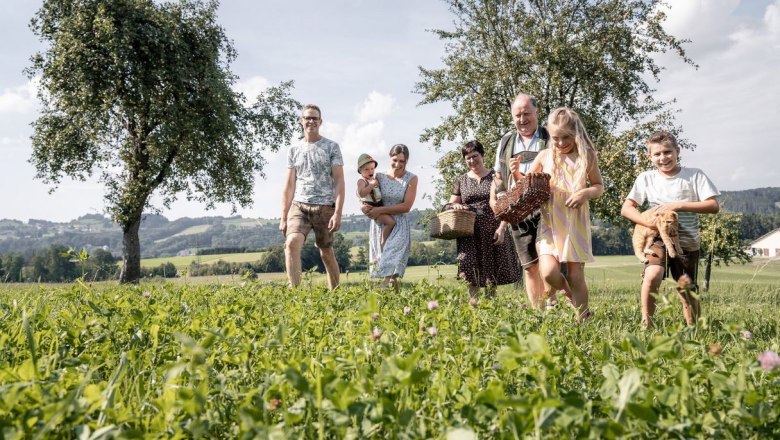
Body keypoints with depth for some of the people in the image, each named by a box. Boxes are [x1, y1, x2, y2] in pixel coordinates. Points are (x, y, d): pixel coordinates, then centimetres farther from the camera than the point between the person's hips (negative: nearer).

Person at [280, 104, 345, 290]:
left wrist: (338, 213, -12)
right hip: (299, 206, 2)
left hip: (325, 207, -2)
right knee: (292, 243, -23)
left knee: (327, 253, 7)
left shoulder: (331, 147, 4)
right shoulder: (294, 149, 12)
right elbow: (289, 185, 12)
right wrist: (283, 217, 7)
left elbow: (339, 182, -2)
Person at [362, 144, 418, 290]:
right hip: (379, 225, 3)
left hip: (399, 226, -2)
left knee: (390, 265, -17)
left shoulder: (411, 179, -2)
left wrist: (381, 210, -15)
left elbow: (406, 206, -9)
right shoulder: (379, 177, 3)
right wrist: (366, 207, -16)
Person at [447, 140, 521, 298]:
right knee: (469, 269, -16)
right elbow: (450, 205, 15)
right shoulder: (461, 181, 12)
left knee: (491, 271, 3)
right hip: (469, 232, 1)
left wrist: (502, 228, -10)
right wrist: (455, 205, -10)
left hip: (492, 231, -1)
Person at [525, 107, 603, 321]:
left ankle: (582, 319, 19)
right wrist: (516, 173, -6)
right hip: (549, 223, 1)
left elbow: (600, 186, 8)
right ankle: (566, 291, 20)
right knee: (549, 273, -14)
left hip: (576, 223, -1)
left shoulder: (587, 156, 1)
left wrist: (586, 193, -14)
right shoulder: (545, 156, 4)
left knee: (575, 275, 2)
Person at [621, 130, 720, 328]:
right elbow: (626, 209, -1)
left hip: (687, 243, 0)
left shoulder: (694, 175, 1)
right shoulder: (646, 178, 4)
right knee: (651, 276, -26)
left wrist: (679, 205, -16)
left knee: (687, 290, 0)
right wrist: (650, 223, -16)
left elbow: (714, 206, -6)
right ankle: (647, 323, -12)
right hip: (659, 239, 0)